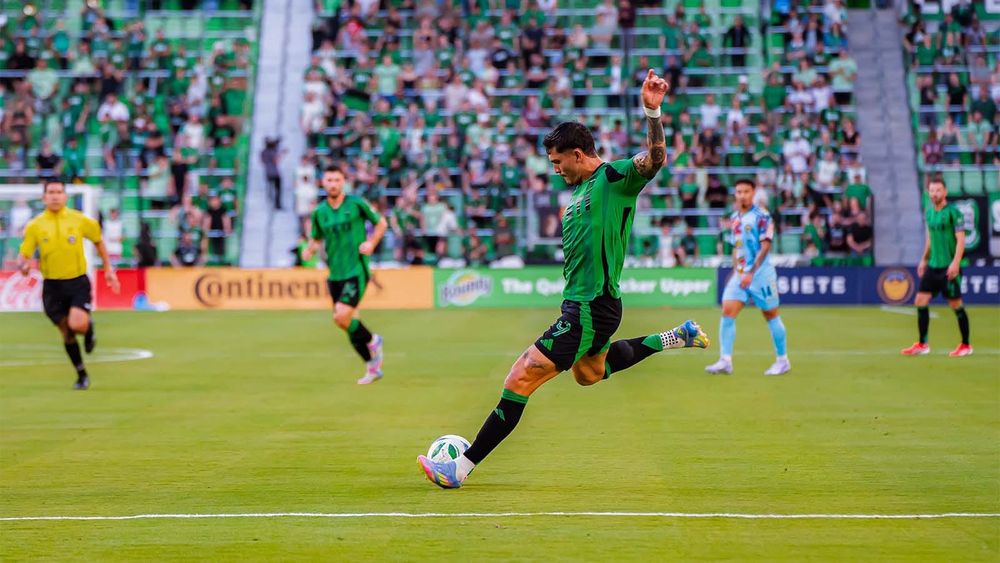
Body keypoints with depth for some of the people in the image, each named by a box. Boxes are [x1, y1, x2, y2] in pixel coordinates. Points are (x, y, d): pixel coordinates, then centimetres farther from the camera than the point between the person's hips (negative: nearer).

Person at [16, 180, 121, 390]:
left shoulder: (80, 220, -3)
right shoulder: (35, 226, -2)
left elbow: (98, 241, 14)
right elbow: (23, 256, 0)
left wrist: (108, 268, 13)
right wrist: (23, 266, -24)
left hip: (77, 281, -2)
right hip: (52, 285, 2)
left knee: (78, 324, -24)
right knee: (66, 333, 7)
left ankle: (89, 330, 14)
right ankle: (82, 375, 26)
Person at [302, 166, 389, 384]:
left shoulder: (356, 204, -5)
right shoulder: (319, 212, 6)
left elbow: (381, 223, 7)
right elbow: (316, 238, 19)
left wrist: (371, 243, -9)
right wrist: (309, 250, -3)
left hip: (357, 270, -5)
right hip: (335, 274, 5)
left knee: (341, 317, -19)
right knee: (350, 322, 8)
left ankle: (372, 341, 10)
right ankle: (373, 367, 23)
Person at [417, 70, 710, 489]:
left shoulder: (613, 177, -13)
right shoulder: (580, 191, 14)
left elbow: (655, 159, -31)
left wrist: (652, 111, -44)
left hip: (590, 309, -11)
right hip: (579, 302, 11)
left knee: (521, 378, -13)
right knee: (589, 373, 36)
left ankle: (463, 467, -9)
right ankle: (674, 338, 38)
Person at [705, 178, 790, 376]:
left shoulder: (761, 216, -9)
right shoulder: (735, 218, 12)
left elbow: (765, 247, -15)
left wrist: (751, 273, -21)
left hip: (760, 273, -6)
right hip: (740, 274, 6)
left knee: (771, 316, 3)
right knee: (727, 311, -8)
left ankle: (783, 360, 16)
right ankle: (725, 360, -9)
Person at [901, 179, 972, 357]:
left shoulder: (953, 212, -10)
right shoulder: (929, 213, 11)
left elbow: (961, 240, -13)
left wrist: (955, 263, -21)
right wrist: (924, 260, 21)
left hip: (949, 267, -7)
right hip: (932, 266, 7)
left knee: (956, 305, -1)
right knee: (920, 301, 0)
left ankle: (966, 346, 12)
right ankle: (922, 345, 8)